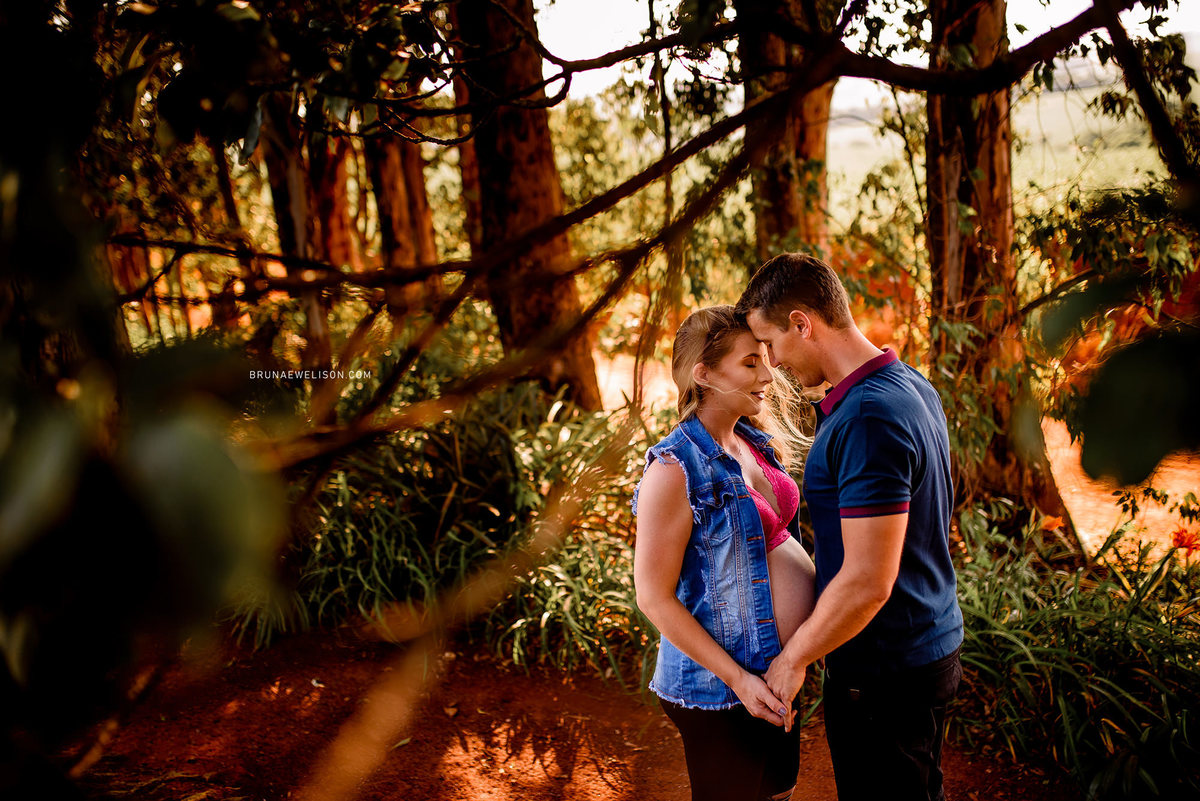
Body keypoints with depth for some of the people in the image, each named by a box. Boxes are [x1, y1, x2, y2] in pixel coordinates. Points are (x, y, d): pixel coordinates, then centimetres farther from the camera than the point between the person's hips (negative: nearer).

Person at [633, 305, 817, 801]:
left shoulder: (755, 443, 3)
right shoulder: (675, 469, -21)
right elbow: (654, 597, -19)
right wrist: (737, 679, -19)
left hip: (777, 673, 8)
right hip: (720, 690, -8)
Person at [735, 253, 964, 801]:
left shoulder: (868, 421, -27)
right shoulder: (912, 388, 5)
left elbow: (867, 582, -28)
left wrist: (793, 658, -14)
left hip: (882, 673, -10)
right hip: (930, 647, 10)